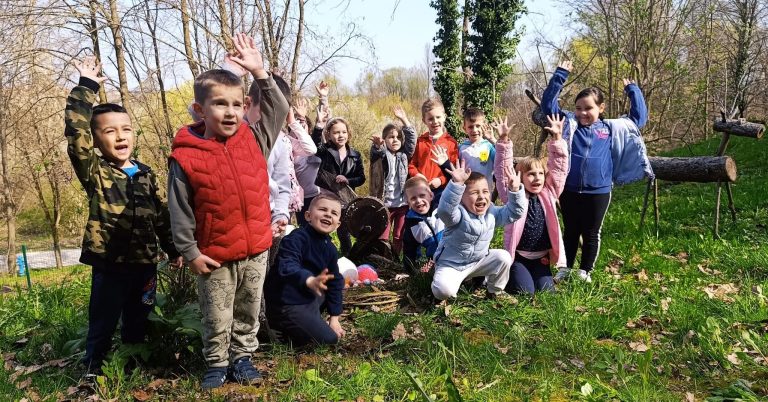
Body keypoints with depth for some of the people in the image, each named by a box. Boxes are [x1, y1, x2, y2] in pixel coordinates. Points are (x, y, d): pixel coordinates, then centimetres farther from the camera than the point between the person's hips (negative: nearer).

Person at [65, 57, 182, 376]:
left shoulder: (146, 175, 7)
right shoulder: (94, 172, -5)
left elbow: (163, 216, 12)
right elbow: (75, 131, -21)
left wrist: (173, 250, 14)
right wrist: (87, 87, -20)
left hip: (145, 262, 4)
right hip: (109, 263, -4)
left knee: (138, 322, 17)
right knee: (103, 323, 7)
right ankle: (93, 371, 24)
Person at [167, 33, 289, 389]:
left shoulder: (254, 140, -1)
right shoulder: (186, 157, -12)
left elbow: (278, 111, 0)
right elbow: (180, 213, -8)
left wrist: (260, 73, -9)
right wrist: (190, 252, -7)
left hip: (256, 251, 4)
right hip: (215, 256, -3)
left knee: (249, 312, 19)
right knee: (217, 319, 14)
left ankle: (243, 357, 37)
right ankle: (217, 363, 34)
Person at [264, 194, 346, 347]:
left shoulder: (330, 248, 4)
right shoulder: (296, 238, -21)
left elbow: (335, 282, 11)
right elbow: (287, 267, -38)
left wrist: (334, 317, 9)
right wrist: (310, 281, -58)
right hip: (286, 304, -9)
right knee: (329, 339, -10)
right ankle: (281, 329, 5)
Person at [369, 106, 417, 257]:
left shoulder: (404, 154, 9)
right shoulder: (381, 153, 2)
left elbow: (411, 138, -1)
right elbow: (377, 150, -21)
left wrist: (404, 119, -13)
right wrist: (378, 144, -46)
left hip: (403, 203, 2)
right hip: (384, 203, -2)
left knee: (399, 237, 9)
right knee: (382, 237, 1)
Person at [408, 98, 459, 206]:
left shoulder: (451, 142, -1)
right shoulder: (420, 141, 6)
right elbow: (411, 164, 8)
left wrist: (441, 180, -15)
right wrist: (417, 175, -10)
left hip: (441, 190, -2)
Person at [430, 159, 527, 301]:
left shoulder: (491, 212, -3)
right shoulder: (458, 214, -25)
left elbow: (513, 213, 0)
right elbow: (444, 210, -48)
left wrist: (515, 190, -17)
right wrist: (457, 183, -61)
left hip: (479, 261, 6)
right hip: (451, 264, -6)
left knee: (504, 257, -12)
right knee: (443, 290, -31)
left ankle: (495, 291, 12)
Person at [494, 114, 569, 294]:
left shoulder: (549, 194, 0)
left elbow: (559, 167, -4)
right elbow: (503, 169, -15)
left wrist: (557, 138, -14)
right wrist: (504, 141, -24)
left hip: (541, 256, 4)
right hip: (518, 255, -3)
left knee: (546, 290, -5)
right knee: (525, 291, -14)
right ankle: (507, 275, 18)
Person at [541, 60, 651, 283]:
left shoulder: (612, 128, 3)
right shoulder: (569, 123, 1)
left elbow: (639, 117, 13)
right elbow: (548, 104, -1)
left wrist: (632, 90, 13)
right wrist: (560, 75, -6)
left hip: (598, 192, 0)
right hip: (569, 190, 0)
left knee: (591, 234, 11)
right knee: (570, 231, 15)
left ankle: (585, 271, 25)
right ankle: (565, 268, 27)